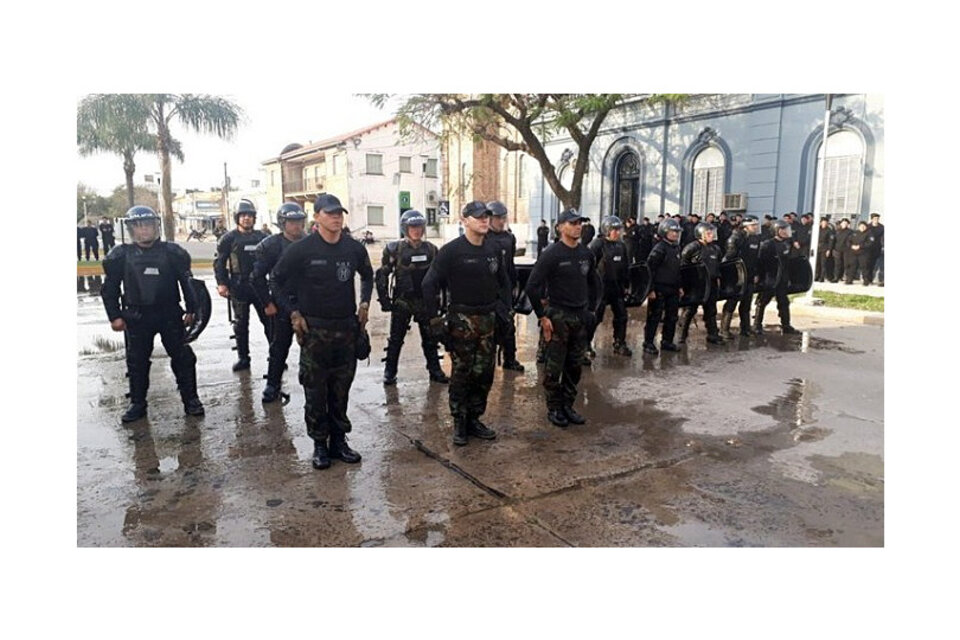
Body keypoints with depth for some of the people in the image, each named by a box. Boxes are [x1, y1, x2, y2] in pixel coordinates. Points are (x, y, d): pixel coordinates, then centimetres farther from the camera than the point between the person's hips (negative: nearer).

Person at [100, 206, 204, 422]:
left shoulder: (171, 252, -2)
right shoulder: (121, 255, 1)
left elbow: (186, 281, 4)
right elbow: (110, 288, 6)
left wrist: (191, 309, 2)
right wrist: (115, 316, 2)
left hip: (169, 314, -1)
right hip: (137, 317, 1)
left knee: (182, 357, 2)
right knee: (137, 361, 8)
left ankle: (190, 399, 13)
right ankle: (137, 403, 22)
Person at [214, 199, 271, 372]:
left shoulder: (262, 237, 7)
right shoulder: (229, 238, 0)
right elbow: (219, 262, 0)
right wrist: (221, 283, -8)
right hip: (238, 288, -2)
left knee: (269, 320, 3)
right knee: (241, 324, 8)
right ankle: (243, 357, 18)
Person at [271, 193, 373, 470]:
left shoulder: (354, 248, 3)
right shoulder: (301, 249, -8)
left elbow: (368, 275, 22)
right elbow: (278, 279, 4)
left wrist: (365, 303, 11)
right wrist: (293, 313, -2)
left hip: (347, 327, 3)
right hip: (314, 330, -3)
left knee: (341, 390, 10)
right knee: (315, 391, 3)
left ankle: (339, 440, 22)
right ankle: (319, 444, 16)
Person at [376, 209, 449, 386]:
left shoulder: (431, 249, 3)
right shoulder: (395, 249, -7)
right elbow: (382, 275, -4)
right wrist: (384, 299, -8)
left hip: (426, 301, 3)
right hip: (402, 302, -3)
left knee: (430, 338, 11)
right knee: (396, 338, 6)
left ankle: (435, 369, 23)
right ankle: (390, 372, 18)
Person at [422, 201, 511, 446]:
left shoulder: (493, 250, 9)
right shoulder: (451, 250, -9)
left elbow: (504, 281, 22)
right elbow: (429, 284, -10)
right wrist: (434, 319, -13)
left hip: (489, 319, 6)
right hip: (461, 321, -5)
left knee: (484, 374, 9)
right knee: (461, 375, 1)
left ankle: (474, 419, 23)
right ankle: (459, 423, 14)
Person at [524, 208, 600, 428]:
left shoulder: (586, 254, 8)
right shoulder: (552, 254, -11)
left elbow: (594, 283, 22)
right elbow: (532, 286, -14)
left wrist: (591, 309, 14)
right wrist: (542, 316, -13)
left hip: (580, 317, 6)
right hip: (558, 317, -6)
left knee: (575, 366, 12)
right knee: (554, 367, 2)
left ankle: (568, 405, 25)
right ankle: (554, 409, 15)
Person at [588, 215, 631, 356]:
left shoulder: (621, 246, 10)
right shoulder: (598, 244, -11)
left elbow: (625, 267, 16)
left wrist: (626, 285, 15)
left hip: (617, 287, 7)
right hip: (601, 286, -7)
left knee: (621, 316, 10)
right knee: (595, 317, 0)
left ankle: (619, 344, 22)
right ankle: (586, 343, 13)